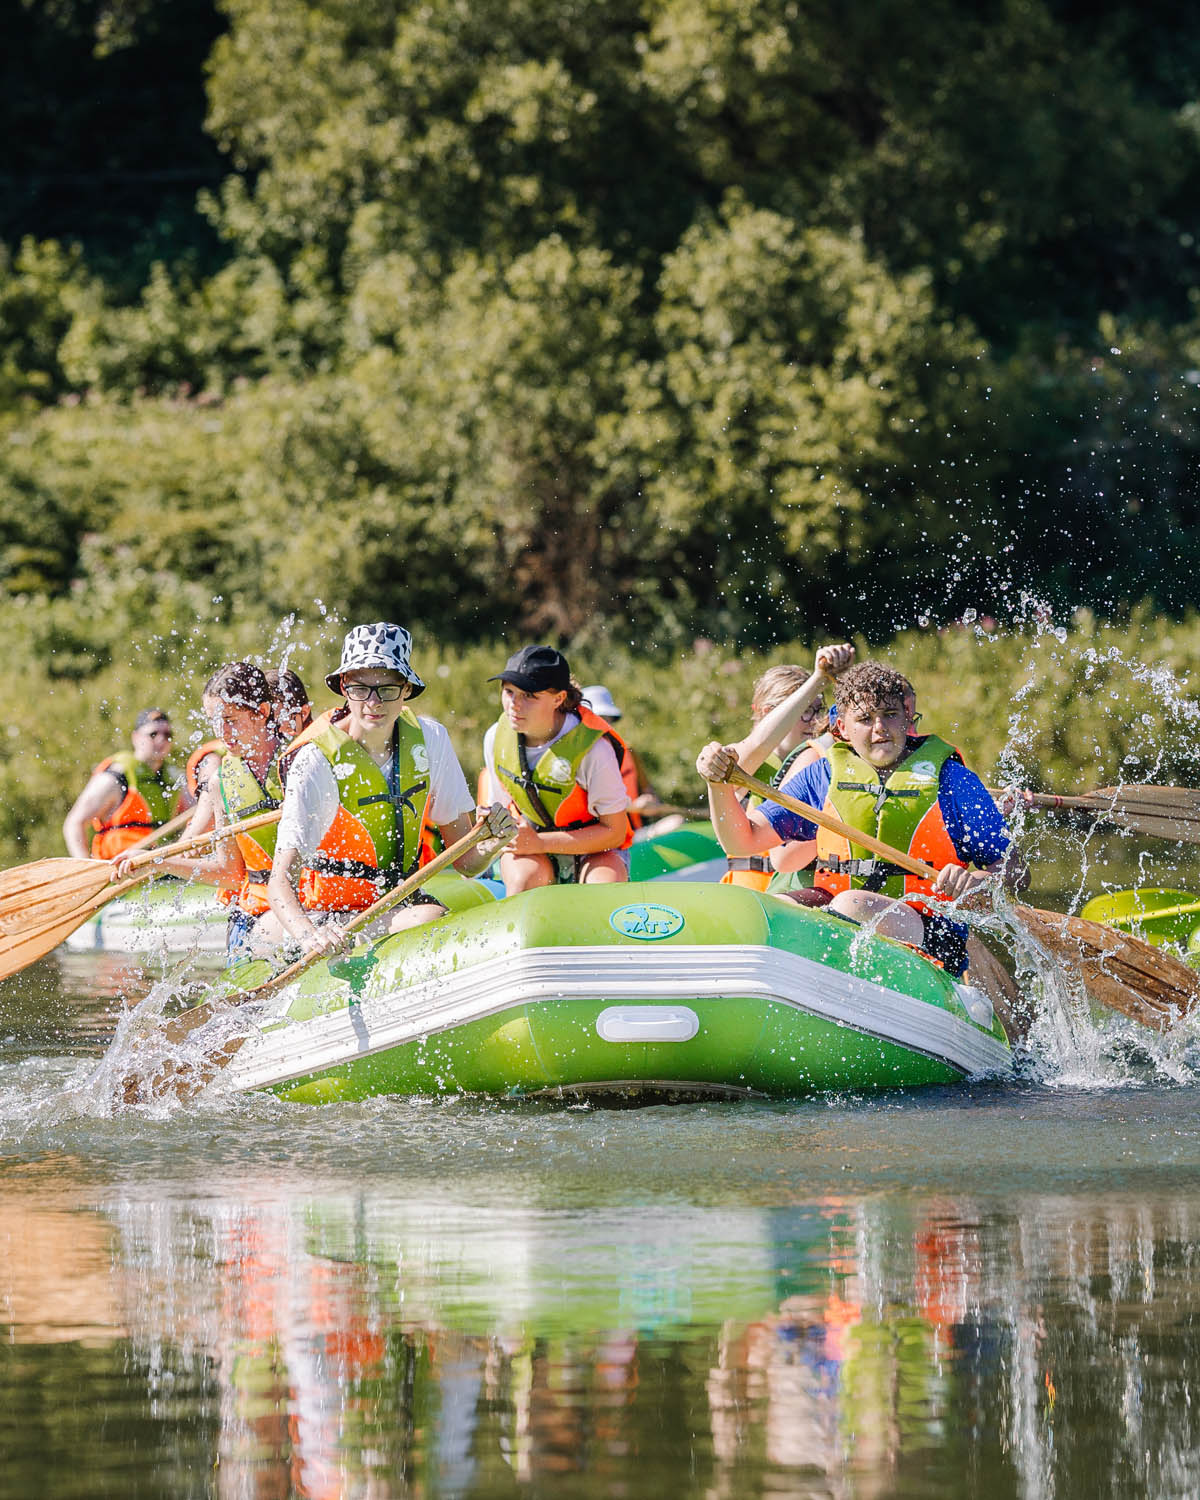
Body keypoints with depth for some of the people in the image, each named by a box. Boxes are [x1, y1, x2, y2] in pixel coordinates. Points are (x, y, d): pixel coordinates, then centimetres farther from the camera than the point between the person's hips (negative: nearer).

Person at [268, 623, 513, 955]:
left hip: (402, 902, 5)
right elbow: (280, 883, -23)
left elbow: (465, 862, 4)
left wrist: (492, 840, -19)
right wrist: (310, 936, -44)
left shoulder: (428, 739, -1)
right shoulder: (315, 762, -16)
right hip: (327, 913, -5)